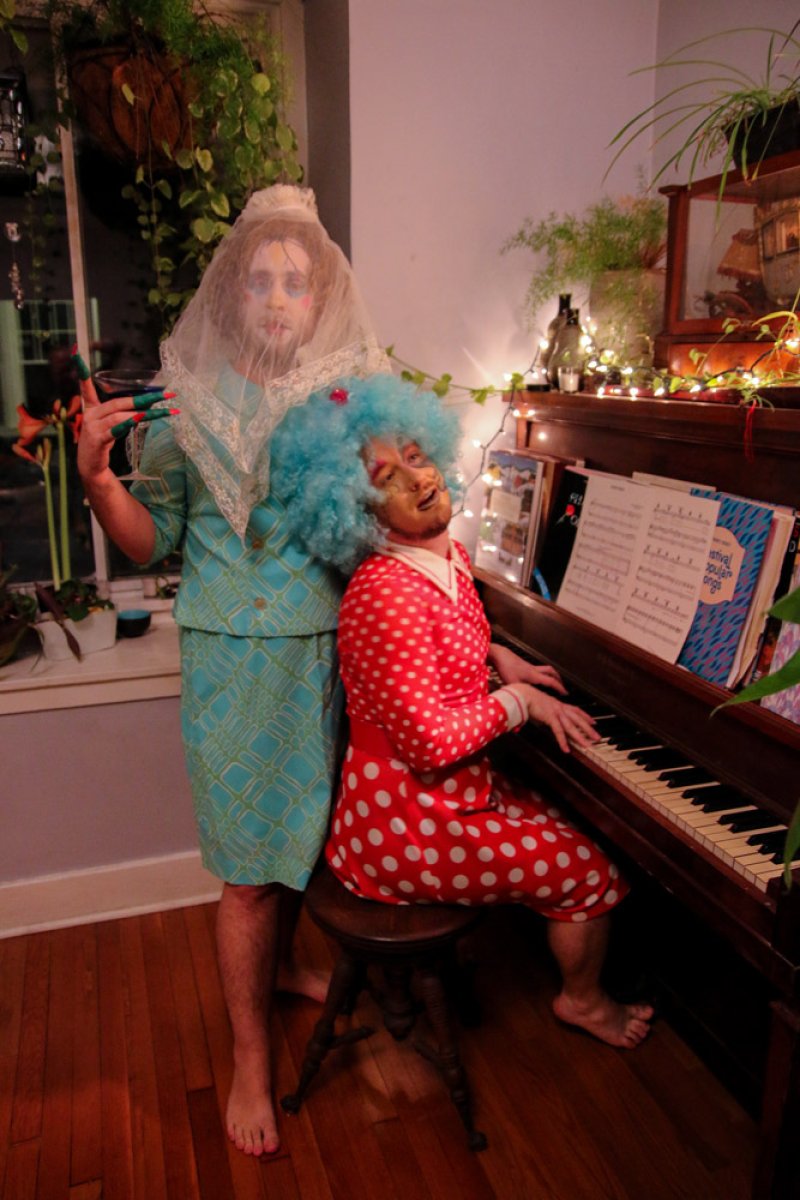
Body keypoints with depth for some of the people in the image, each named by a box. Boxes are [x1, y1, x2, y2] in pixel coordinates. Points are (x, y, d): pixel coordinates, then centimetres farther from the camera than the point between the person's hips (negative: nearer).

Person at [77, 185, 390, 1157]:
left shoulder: (353, 391, 2)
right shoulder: (192, 395, -2)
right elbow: (153, 539, -2)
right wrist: (96, 474, -17)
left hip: (329, 650, 3)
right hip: (234, 657, -2)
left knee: (300, 825, 19)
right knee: (248, 864, 4)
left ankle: (277, 963, 49)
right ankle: (250, 1063, 26)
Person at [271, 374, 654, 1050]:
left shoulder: (449, 554, 1)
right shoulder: (384, 594, -30)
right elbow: (430, 740, -29)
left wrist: (495, 657, 5)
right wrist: (519, 701, -17)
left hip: (456, 785, 9)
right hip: (406, 823, -9)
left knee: (572, 829, 22)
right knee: (592, 872, 3)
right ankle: (584, 1001, 34)